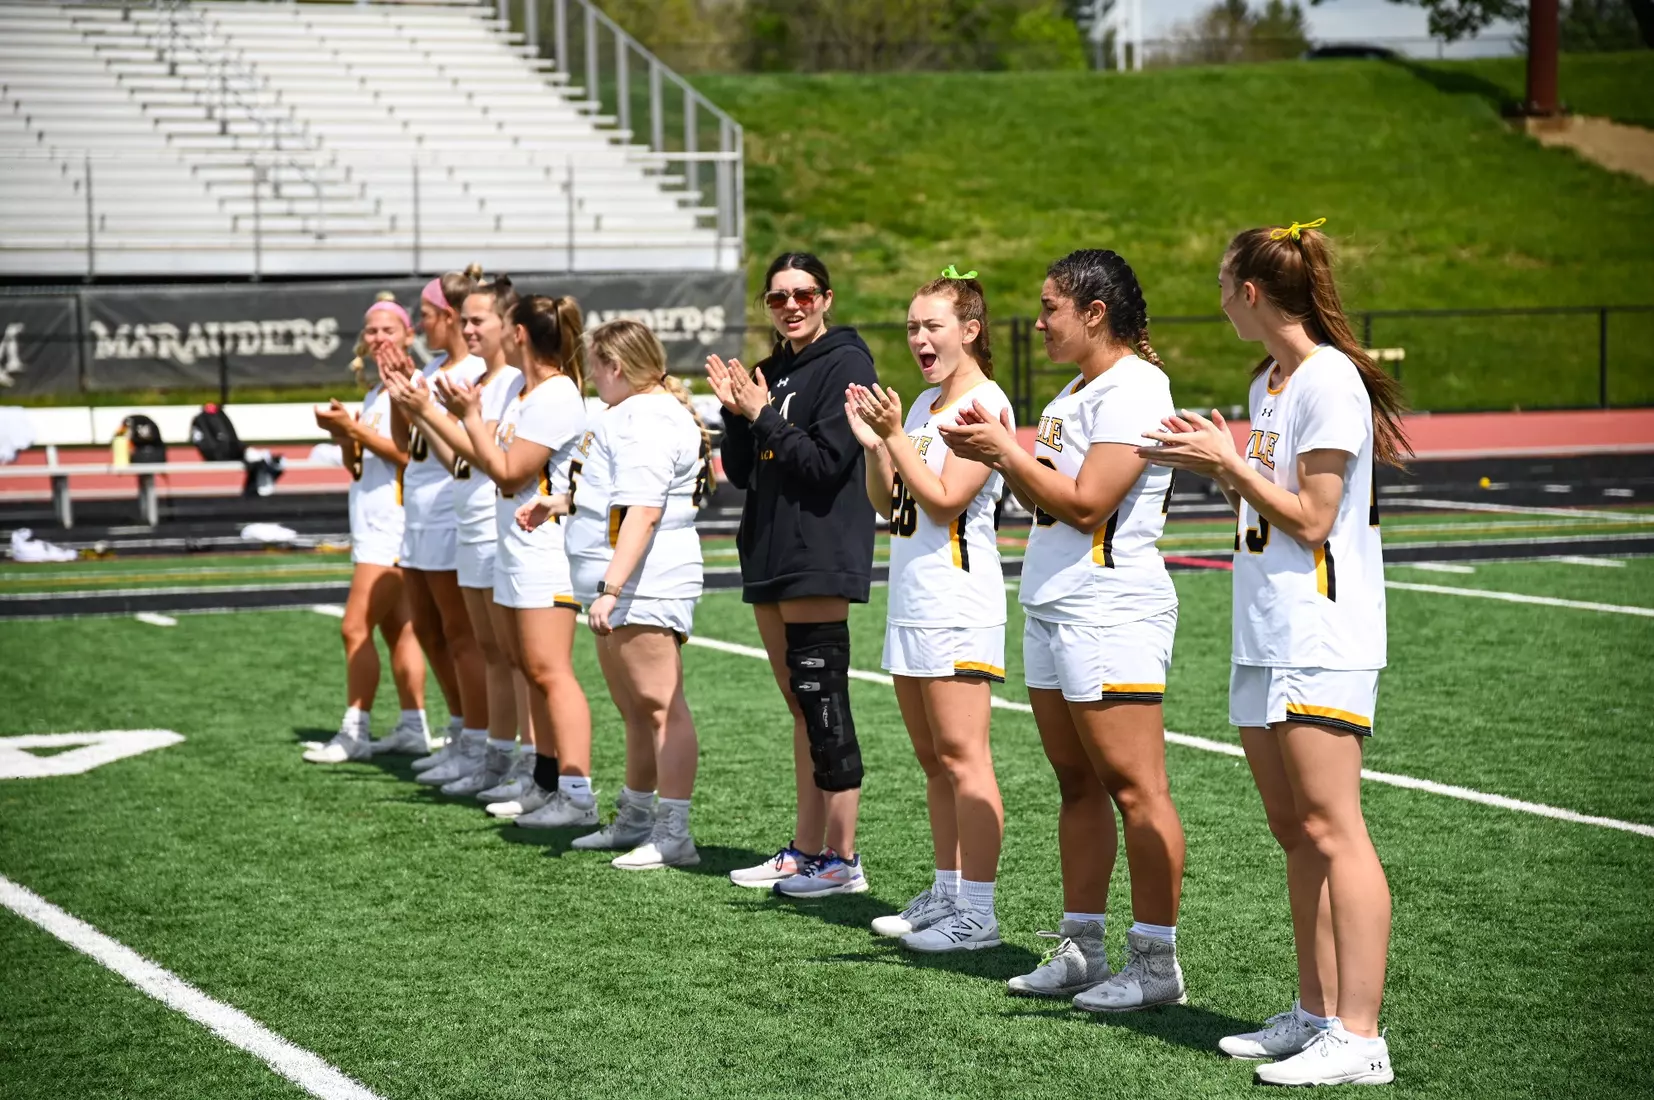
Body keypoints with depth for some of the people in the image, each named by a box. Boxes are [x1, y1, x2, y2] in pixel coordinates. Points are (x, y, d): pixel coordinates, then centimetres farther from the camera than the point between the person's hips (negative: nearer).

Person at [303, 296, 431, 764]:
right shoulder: (373, 393, 18)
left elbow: (409, 453, -20)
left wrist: (355, 428, -18)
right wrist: (343, 435, 2)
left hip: (393, 522, -10)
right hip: (372, 526, 10)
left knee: (356, 627, -10)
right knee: (396, 626, 10)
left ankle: (354, 732, -6)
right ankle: (413, 727, 13)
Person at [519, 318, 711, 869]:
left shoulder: (646, 421, -17)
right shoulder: (638, 413, 19)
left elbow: (643, 512, -26)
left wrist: (611, 588, -30)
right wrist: (559, 504, 40)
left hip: (643, 590, -11)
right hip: (625, 590, 11)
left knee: (659, 705, -10)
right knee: (633, 708, 19)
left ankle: (674, 835, -9)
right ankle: (635, 820, 30)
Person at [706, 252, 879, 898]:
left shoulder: (844, 363, -7)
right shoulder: (773, 370, 16)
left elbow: (826, 462, -17)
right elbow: (741, 473, 14)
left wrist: (763, 416, -11)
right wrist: (734, 413, 0)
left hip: (818, 560, -9)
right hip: (770, 557, 9)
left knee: (823, 704, -9)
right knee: (802, 709, 13)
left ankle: (842, 858, -5)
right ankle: (806, 848, 19)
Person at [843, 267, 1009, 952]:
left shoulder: (984, 403, -10)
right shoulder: (924, 404, 17)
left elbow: (945, 500, -17)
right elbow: (886, 504, 18)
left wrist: (895, 435, -16)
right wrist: (873, 445, 3)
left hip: (957, 604, -9)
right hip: (911, 603, 9)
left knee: (962, 757, -9)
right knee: (933, 760, 12)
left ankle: (977, 913, -7)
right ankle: (947, 893, 19)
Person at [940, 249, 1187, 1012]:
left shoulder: (1133, 387, -12)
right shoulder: (1076, 390, 18)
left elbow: (1086, 503, -19)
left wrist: (1006, 451, -11)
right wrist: (997, 451, 7)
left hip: (1111, 613, -10)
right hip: (1050, 608, 10)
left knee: (1134, 787, -7)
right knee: (1077, 785, 11)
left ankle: (1156, 962, -4)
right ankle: (1080, 949, 17)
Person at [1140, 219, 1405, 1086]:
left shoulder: (1329, 380, -13)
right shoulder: (1269, 382, 16)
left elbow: (1309, 520, -15)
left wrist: (1231, 461, -10)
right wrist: (1215, 466, 9)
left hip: (1322, 640, -10)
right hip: (1266, 637, 10)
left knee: (1330, 828, -11)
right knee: (1293, 834, 11)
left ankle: (1359, 1039, -11)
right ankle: (1316, 1013, 17)